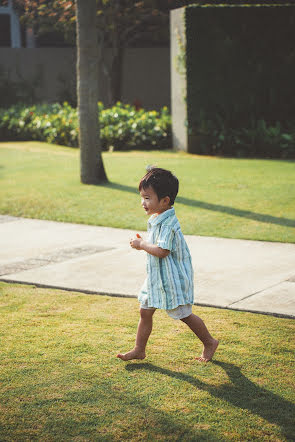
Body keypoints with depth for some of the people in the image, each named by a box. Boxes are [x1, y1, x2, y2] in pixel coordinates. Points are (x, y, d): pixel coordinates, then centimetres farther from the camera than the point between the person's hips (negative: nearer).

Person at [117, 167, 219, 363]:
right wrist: (143, 243, 6)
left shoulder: (168, 223, -24)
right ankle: (139, 350, 20)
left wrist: (142, 244, -19)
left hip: (173, 279, -9)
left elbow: (162, 251, -31)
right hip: (156, 278, 9)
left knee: (184, 314, 5)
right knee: (145, 311, 10)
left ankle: (210, 343, 24)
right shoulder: (156, 219, 7)